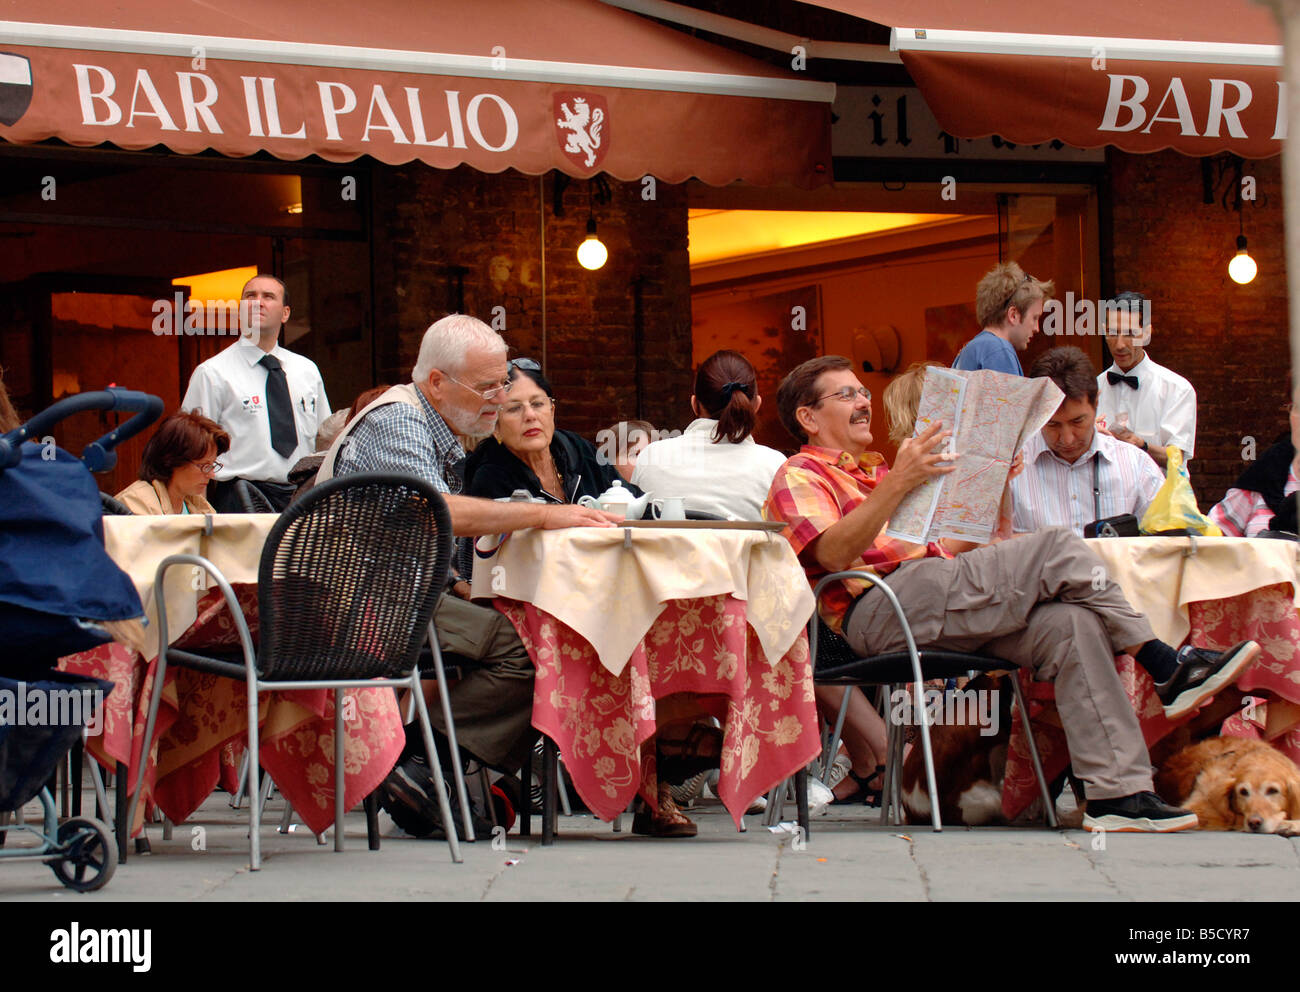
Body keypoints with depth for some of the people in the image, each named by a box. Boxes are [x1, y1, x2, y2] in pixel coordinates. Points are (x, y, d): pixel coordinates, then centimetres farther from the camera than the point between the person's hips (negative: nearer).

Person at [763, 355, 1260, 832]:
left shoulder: (876, 470, 35)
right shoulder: (799, 476, 10)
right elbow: (835, 554, -13)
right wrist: (897, 484, -21)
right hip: (879, 610, -8)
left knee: (1072, 624, -19)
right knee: (1058, 548, -19)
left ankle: (1118, 793, -27)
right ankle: (1169, 667, -12)